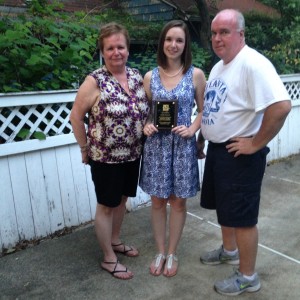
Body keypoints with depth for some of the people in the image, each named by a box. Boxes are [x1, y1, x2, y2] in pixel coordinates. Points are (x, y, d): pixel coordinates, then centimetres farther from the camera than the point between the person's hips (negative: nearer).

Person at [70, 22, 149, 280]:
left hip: (132, 154, 6)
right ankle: (108, 259, 24)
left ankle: (115, 241, 43)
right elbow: (76, 116, -10)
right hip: (105, 157, -6)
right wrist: (85, 148, -6)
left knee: (122, 199, 20)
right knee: (107, 205, 7)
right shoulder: (95, 81, -15)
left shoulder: (137, 76, 2)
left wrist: (148, 127, 4)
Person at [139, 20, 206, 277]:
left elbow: (204, 110, 4)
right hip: (156, 145, 2)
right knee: (158, 201, 11)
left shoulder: (196, 75, -3)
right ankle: (160, 252, 30)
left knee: (178, 201, 10)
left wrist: (192, 129, -12)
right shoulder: (150, 77, 2)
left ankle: (172, 253, 29)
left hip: (183, 146, -1)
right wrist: (146, 126, -9)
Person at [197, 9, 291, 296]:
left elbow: (281, 106, -31)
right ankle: (229, 251, 45)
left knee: (242, 216, 3)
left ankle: (247, 277, 21)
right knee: (224, 208, 23)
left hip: (239, 154, -9)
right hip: (216, 150, 9)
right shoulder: (218, 66, 11)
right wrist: (201, 137, 18)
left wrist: (256, 143, -23)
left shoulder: (252, 64, -20)